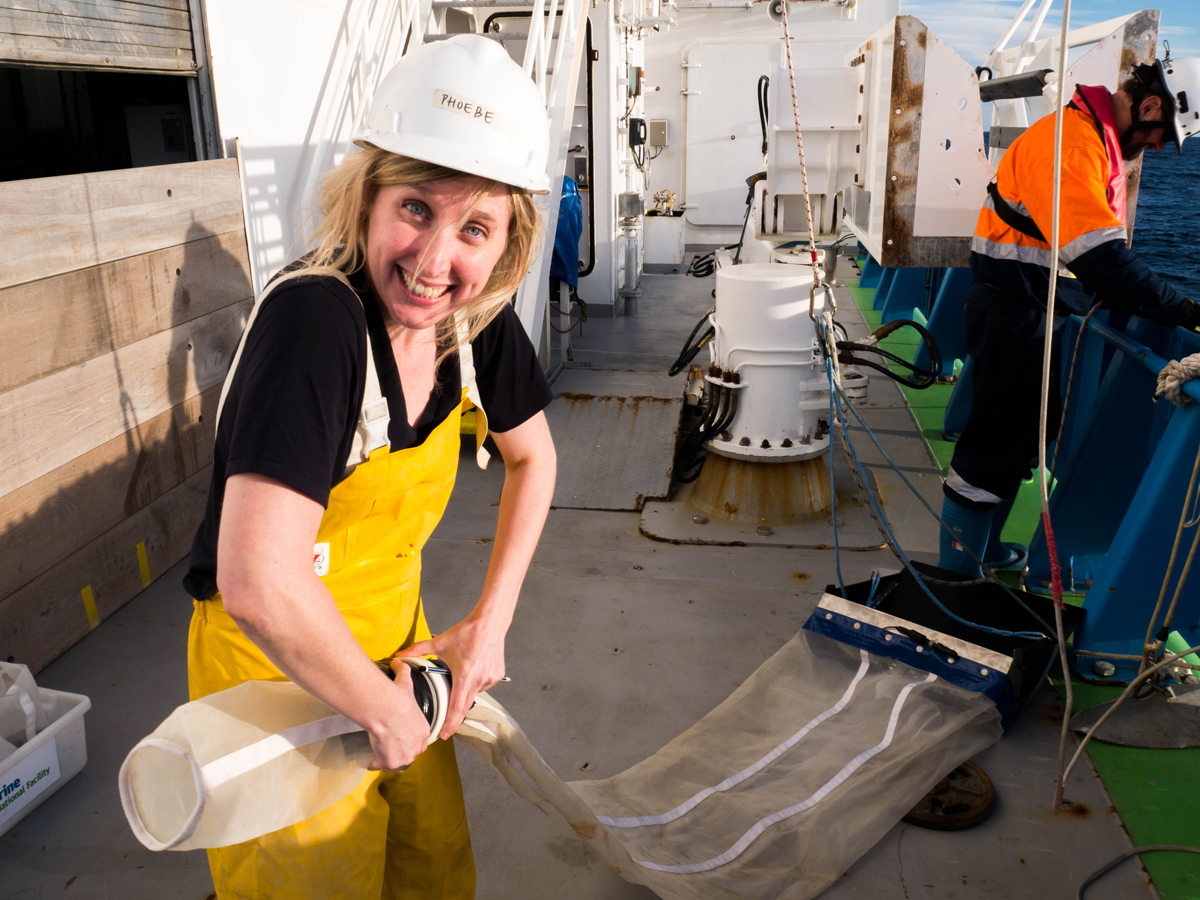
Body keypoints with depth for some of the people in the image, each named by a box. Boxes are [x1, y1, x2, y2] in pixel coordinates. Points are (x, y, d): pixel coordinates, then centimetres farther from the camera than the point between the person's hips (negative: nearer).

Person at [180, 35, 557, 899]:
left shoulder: (479, 318, -12)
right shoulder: (312, 317, -34)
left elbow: (532, 458, 5)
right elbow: (257, 583, -41)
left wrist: (491, 620, 0)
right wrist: (385, 710, -26)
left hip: (392, 639, 6)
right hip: (276, 671, -6)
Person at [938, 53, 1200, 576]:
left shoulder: (1096, 142, 15)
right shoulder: (1070, 141, -19)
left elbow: (1100, 249, 20)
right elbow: (1099, 256, -29)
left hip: (1033, 315, 11)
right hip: (1013, 316, -11)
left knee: (1023, 438, 18)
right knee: (994, 446, -6)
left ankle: (983, 546, 32)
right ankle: (957, 573, 4)